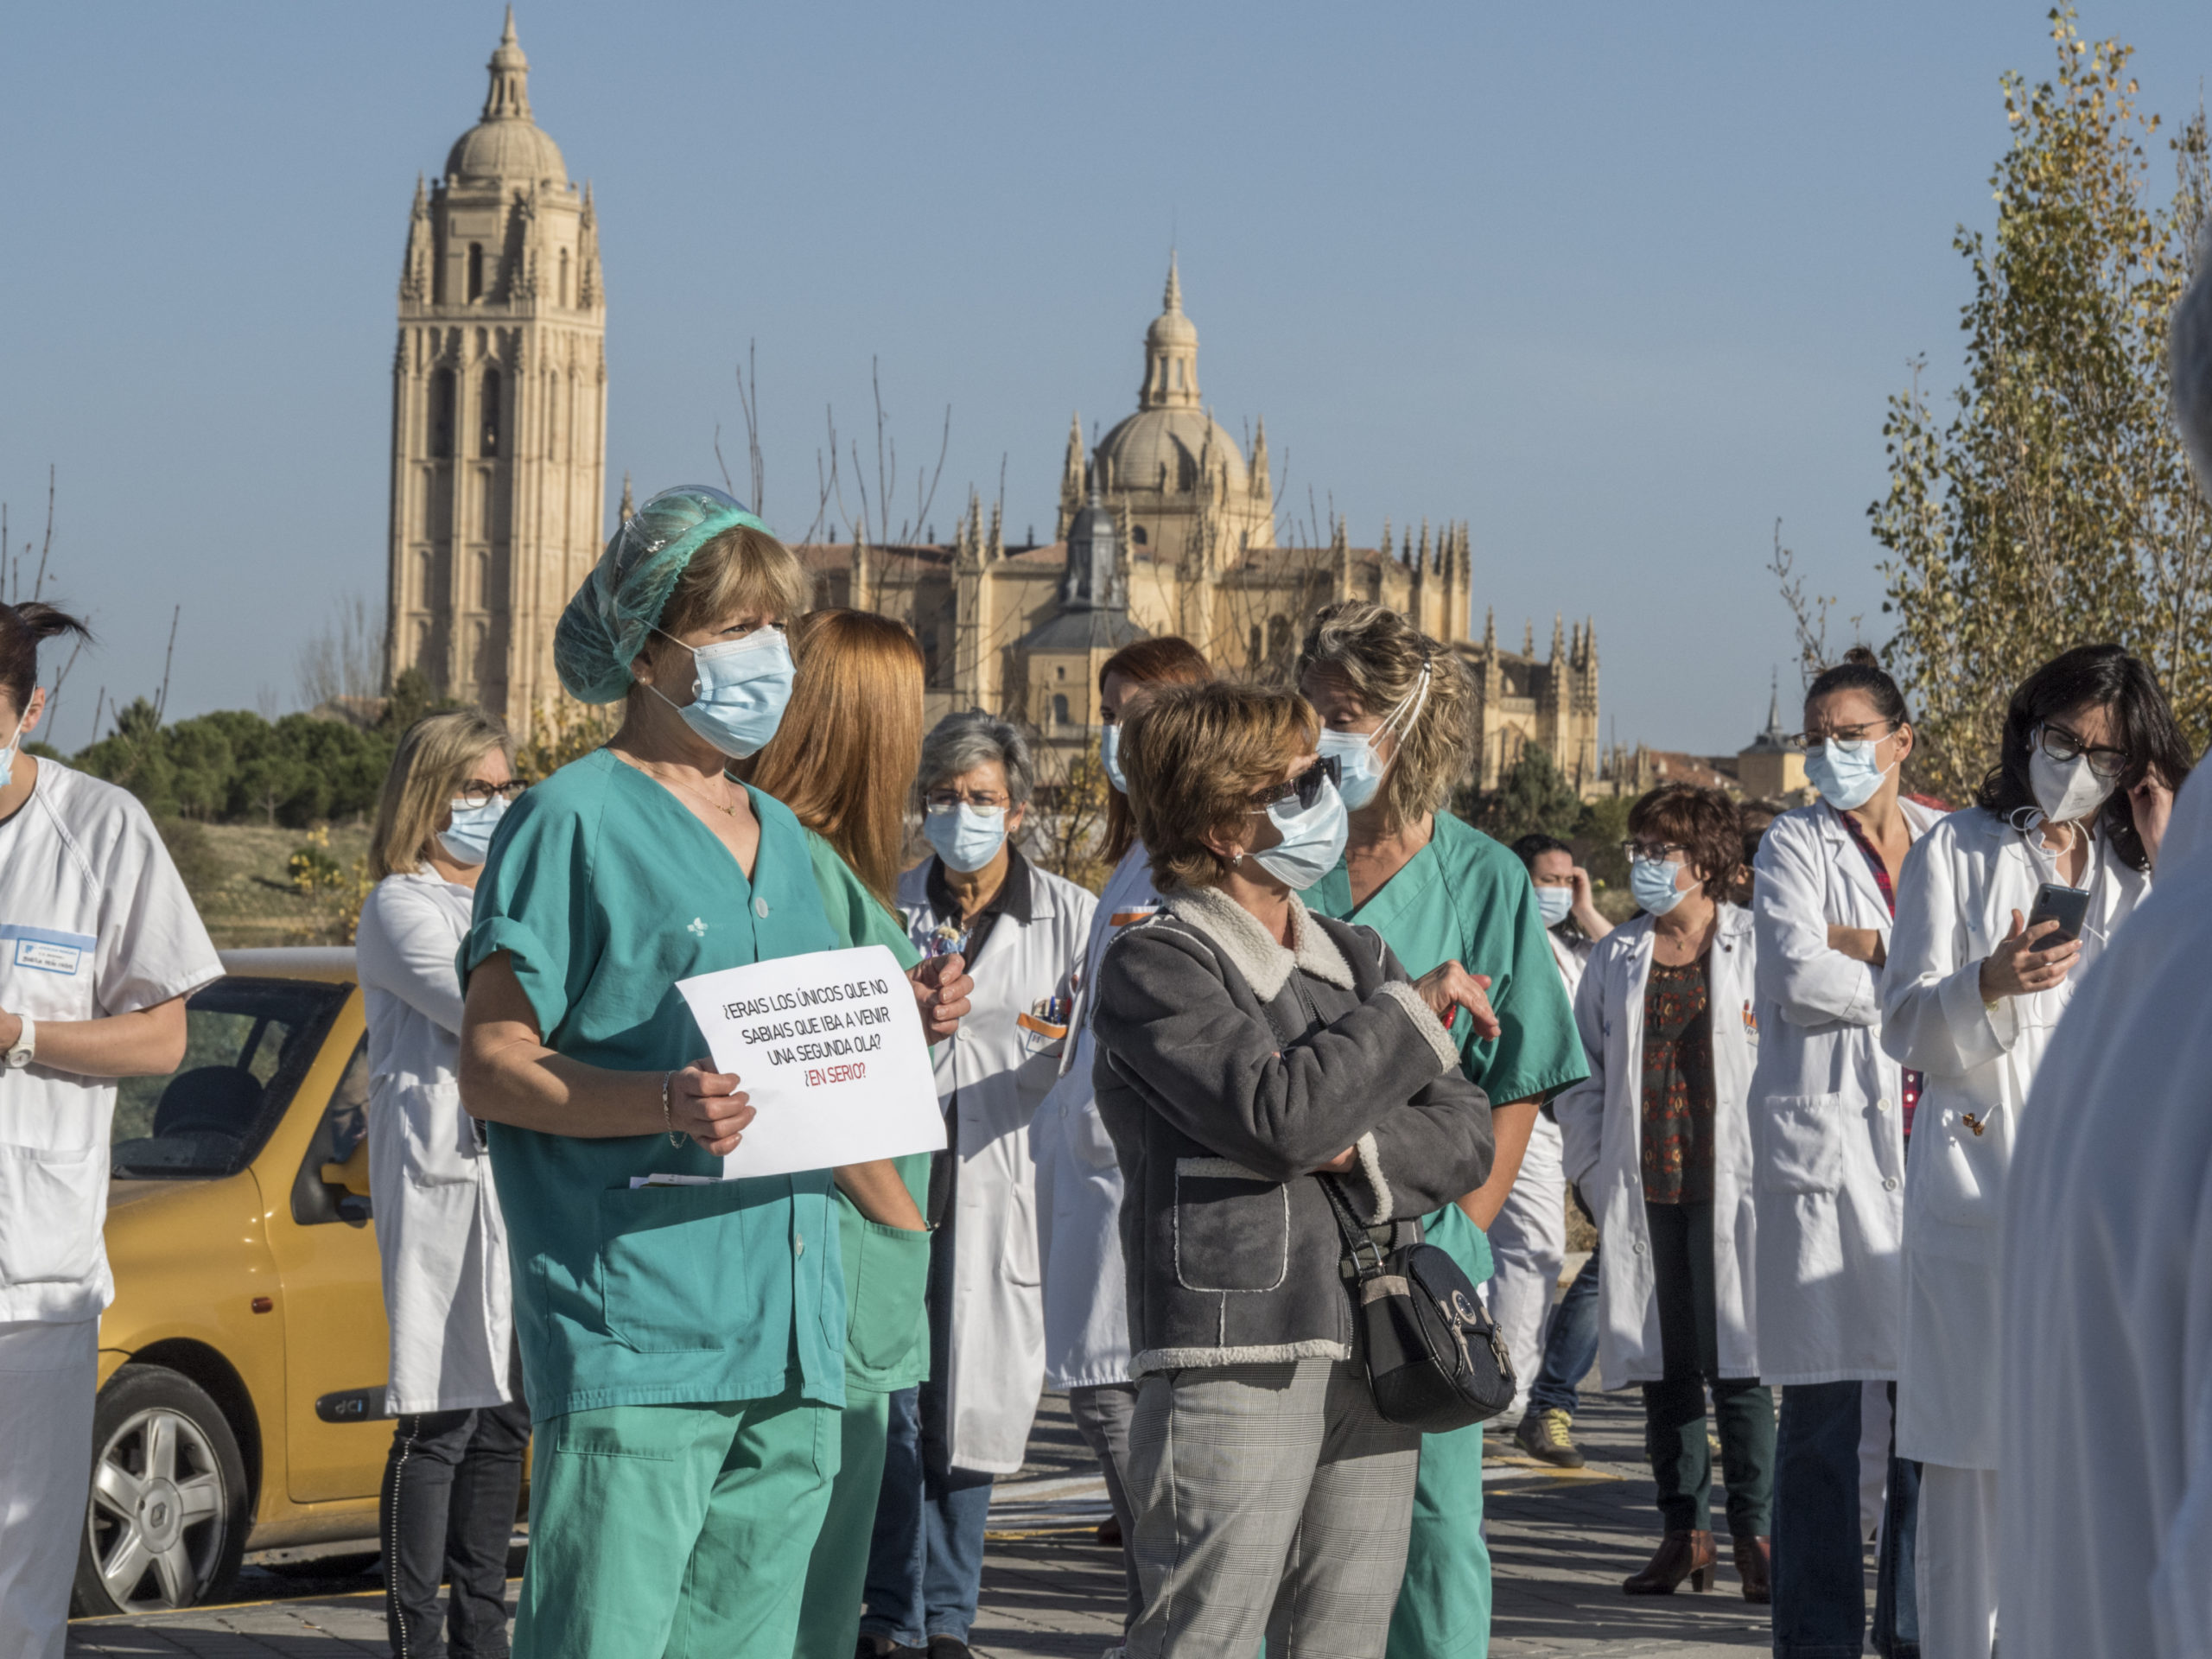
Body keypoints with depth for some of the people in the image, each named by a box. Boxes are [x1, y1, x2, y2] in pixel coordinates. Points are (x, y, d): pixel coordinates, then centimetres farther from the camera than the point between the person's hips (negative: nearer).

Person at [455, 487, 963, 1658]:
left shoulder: (780, 839, 21)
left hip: (789, 1332, 7)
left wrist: (915, 1231, 17)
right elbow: (490, 1065, -9)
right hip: (636, 1333, -7)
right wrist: (668, 1104, -22)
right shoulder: (575, 823, -2)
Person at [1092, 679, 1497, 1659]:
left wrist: (1360, 1149, -11)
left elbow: (1465, 1132, 11)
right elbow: (1280, 1115, -19)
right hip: (1234, 1362, -7)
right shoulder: (1153, 967, -5)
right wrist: (1411, 1012, -6)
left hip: (1373, 1358, 7)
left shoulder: (1354, 959, 17)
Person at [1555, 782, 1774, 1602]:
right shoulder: (1615, 958, 14)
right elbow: (1582, 1079, 17)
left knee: (1736, 1363, -7)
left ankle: (1754, 1531, 0)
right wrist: (1594, 1175, 9)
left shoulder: (1756, 950, 1)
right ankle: (1683, 1532, 13)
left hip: (1730, 1188, -4)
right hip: (1644, 1190, 4)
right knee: (1664, 1366, 6)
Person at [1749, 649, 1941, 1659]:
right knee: (1824, 1408, -5)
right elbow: (1801, 979, -9)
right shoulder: (1794, 846, 6)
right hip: (1828, 1140, -3)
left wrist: (1875, 950, -7)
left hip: (1933, 1141, 3)